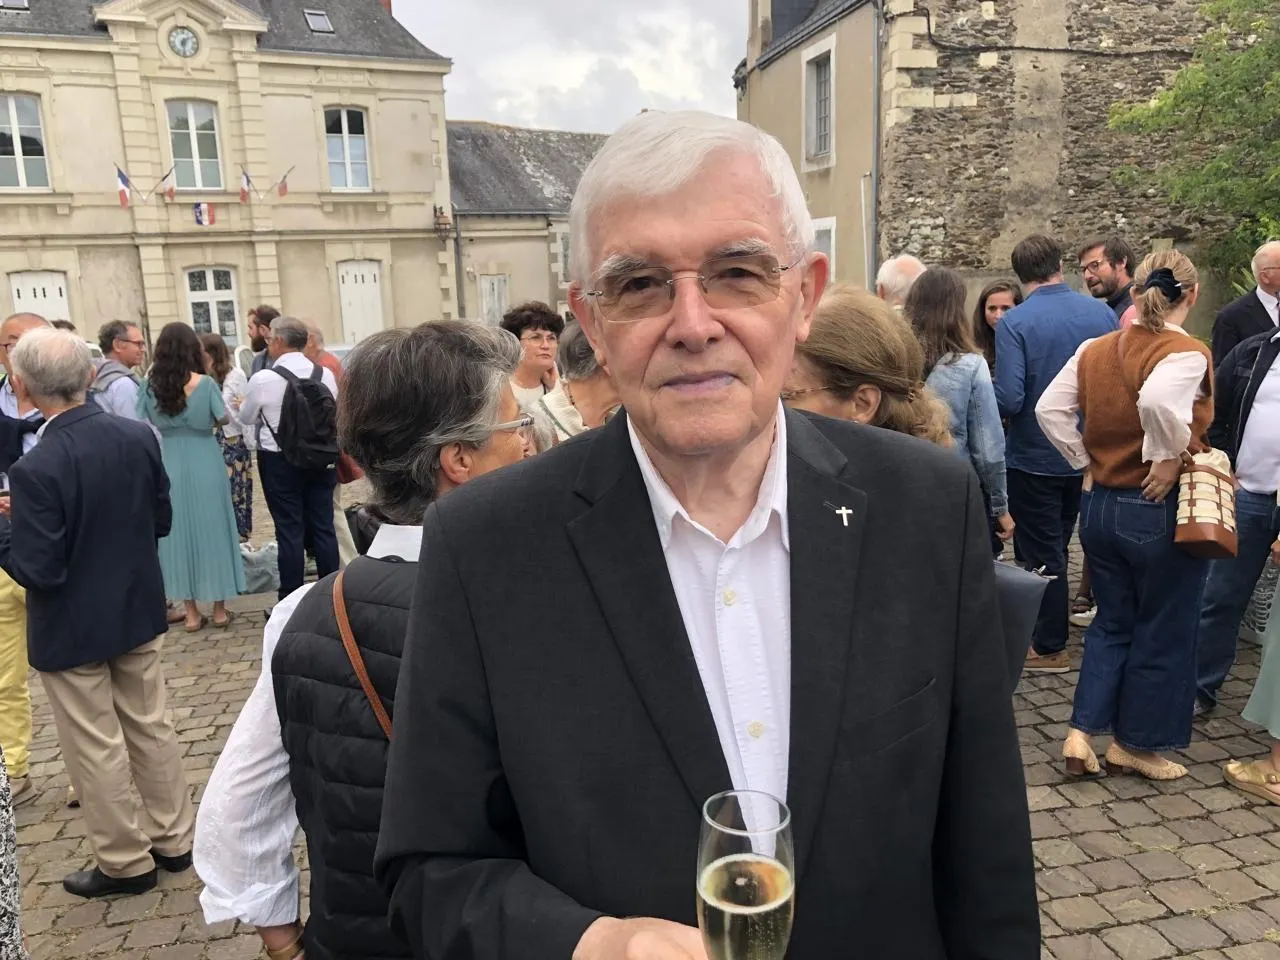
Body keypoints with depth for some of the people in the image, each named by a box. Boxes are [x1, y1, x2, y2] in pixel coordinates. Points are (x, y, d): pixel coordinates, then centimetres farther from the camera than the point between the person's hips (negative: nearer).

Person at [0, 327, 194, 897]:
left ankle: (127, 862, 26)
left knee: (97, 748, 11)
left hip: (72, 628, -5)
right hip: (137, 611, 6)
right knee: (151, 726, 19)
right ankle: (174, 839, 33)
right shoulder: (139, 437, -9)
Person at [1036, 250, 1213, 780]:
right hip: (1161, 510, -5)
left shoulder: (1094, 349, 2)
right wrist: (1169, 457, -21)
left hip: (1100, 504, 6)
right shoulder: (1187, 353, -16)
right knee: (1162, 633, 13)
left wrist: (1084, 461, 7)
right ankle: (1135, 745, 26)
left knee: (1112, 622, 20)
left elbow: (1050, 409, 1)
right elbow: (1157, 401, -36)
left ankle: (1082, 732, 16)